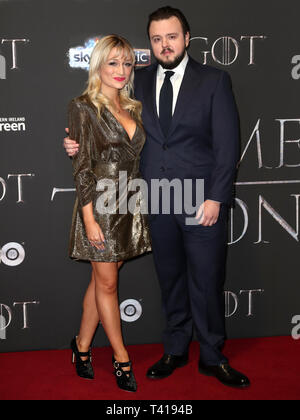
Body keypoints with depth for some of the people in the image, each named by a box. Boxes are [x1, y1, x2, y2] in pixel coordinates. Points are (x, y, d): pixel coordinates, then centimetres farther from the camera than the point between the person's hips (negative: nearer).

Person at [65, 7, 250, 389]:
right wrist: (81, 145, -3)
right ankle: (175, 350, 30)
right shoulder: (139, 81, 8)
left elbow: (227, 145, -5)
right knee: (170, 280, 14)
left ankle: (212, 357, 22)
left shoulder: (214, 80, -1)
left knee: (207, 283, 4)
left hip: (202, 202, -3)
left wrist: (216, 198, -12)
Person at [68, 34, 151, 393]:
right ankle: (121, 359, 17)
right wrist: (89, 218, -15)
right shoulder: (84, 107, -6)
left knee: (103, 279, 13)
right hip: (101, 204, -6)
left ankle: (82, 345, 28)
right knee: (107, 283, 4)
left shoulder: (131, 108, 13)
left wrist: (139, 201, 11)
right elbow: (82, 166, -11)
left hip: (130, 205, 6)